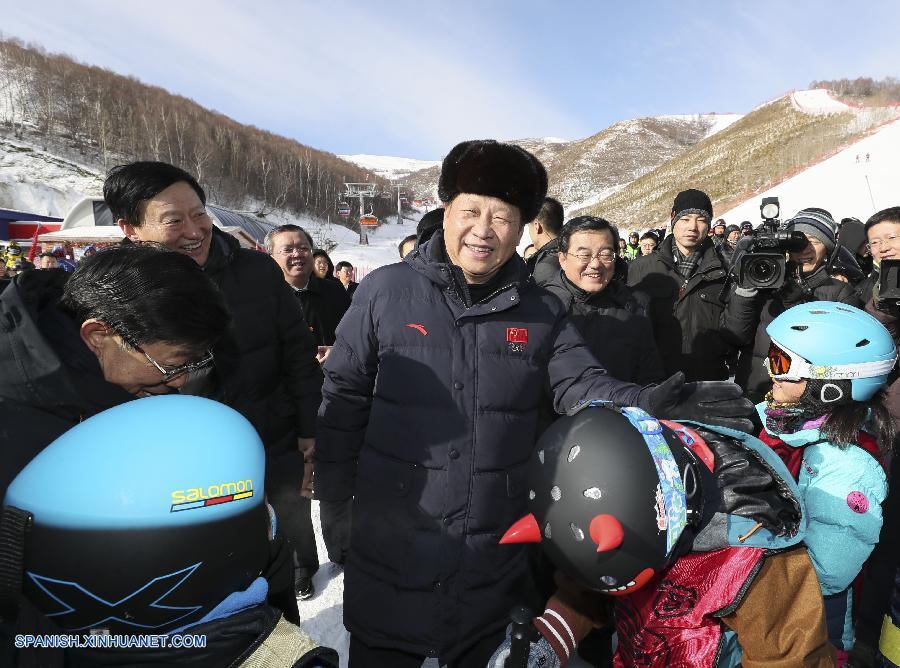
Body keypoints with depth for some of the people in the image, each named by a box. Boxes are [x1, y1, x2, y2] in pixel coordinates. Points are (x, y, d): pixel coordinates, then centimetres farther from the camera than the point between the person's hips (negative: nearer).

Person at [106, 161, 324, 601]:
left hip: (279, 447, 1)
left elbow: (300, 354, -5)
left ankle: (305, 567, 58)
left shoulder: (258, 271, -13)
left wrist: (310, 430, -4)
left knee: (296, 527, 26)